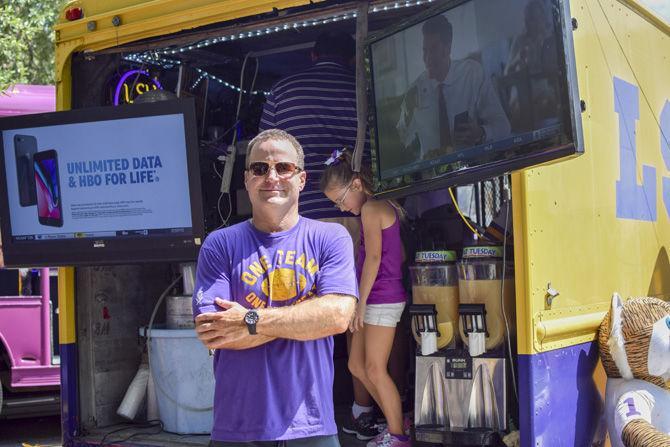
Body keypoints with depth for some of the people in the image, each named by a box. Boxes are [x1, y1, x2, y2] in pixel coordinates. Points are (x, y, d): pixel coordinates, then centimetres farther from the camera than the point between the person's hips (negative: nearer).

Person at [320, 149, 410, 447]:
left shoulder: (370, 209, -12)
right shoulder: (385, 207, 16)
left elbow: (373, 256, -19)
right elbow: (400, 255, 18)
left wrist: (361, 302, -17)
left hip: (381, 298, -10)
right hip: (376, 300, 10)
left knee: (375, 369, -3)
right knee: (357, 366, 12)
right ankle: (396, 420, 20)